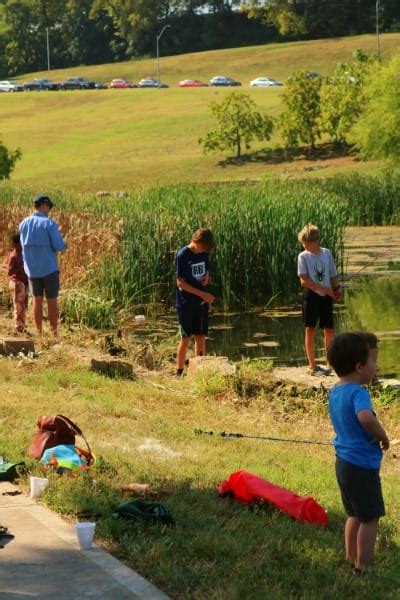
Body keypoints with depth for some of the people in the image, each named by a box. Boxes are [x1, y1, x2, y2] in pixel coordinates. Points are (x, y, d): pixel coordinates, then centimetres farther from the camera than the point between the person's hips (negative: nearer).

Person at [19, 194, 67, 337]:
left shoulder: (24, 224, 3)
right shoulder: (49, 223, -13)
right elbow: (60, 246, -15)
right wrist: (63, 245, 8)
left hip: (32, 268, 4)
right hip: (49, 268, -4)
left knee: (37, 300, 11)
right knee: (52, 301, 2)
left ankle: (39, 333, 10)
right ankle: (55, 334, 5)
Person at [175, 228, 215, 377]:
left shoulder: (204, 253, 5)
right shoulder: (182, 255, -14)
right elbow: (180, 282, -16)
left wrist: (206, 278, -5)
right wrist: (203, 294, -20)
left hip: (201, 303, 6)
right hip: (186, 303, -5)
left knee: (201, 337, 5)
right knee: (185, 338, -3)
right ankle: (179, 373, 6)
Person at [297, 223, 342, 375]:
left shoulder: (326, 253, 4)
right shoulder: (303, 256, -6)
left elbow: (332, 275, 11)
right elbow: (304, 280, -14)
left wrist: (337, 289, -8)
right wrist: (325, 288, -17)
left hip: (326, 296, 3)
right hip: (311, 295, -3)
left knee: (329, 330, 5)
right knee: (310, 329, -1)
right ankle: (312, 366, 4)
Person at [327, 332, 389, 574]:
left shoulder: (335, 391, 7)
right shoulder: (358, 392, -23)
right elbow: (365, 417, -43)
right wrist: (382, 435, -25)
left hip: (344, 462, 9)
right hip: (362, 466, -9)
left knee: (355, 515, 22)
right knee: (370, 518, 3)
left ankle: (351, 559, 32)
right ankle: (364, 566, 10)